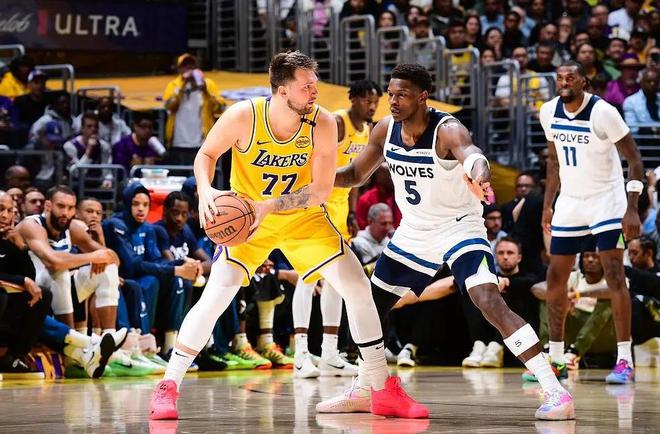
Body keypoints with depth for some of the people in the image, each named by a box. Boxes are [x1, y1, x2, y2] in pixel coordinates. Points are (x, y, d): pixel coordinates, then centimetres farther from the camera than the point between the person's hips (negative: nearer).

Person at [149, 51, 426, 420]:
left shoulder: (323, 124, -21)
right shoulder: (244, 117, -25)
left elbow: (321, 190, -19)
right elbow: (207, 154, -8)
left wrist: (270, 206, -31)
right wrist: (206, 190, -28)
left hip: (303, 218, 2)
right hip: (246, 219, -2)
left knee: (358, 288, -6)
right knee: (216, 297, -16)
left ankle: (384, 390, 5)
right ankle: (168, 387, -3)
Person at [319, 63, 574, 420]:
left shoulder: (447, 130, -26)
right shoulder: (385, 130, -6)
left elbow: (472, 155, -49)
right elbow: (357, 174, 8)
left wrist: (478, 176, -74)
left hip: (459, 227, -7)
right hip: (414, 231, 7)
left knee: (491, 303, -26)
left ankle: (555, 392, -27)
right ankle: (362, 391, 34)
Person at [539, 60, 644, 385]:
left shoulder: (603, 113, -20)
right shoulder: (549, 112, -2)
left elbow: (634, 158, -16)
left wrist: (632, 208, -22)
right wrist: (548, 205, 13)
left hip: (606, 198, -6)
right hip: (570, 200, 6)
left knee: (614, 274, -14)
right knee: (555, 278, 6)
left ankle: (624, 361, -12)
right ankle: (555, 358, 18)